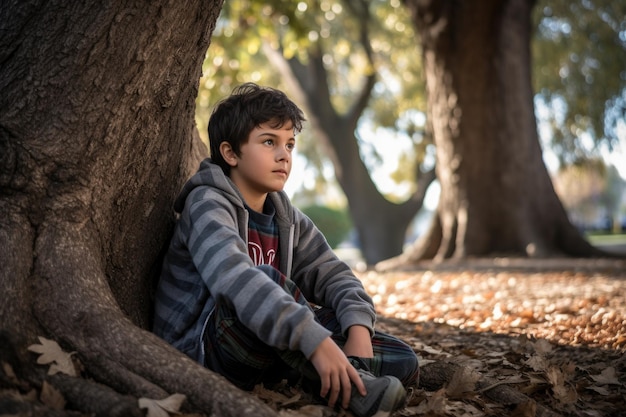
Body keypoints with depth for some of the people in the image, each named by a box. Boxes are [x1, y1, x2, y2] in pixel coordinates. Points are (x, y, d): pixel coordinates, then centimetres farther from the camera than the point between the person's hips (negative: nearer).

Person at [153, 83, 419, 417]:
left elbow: (334, 275, 4)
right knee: (267, 279, -37)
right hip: (200, 350, -6)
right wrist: (315, 341, -41)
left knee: (401, 362, -3)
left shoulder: (288, 220, 11)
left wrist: (359, 332, -18)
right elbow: (233, 277, -32)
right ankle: (343, 384, -24)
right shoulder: (207, 203, -13)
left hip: (268, 352, 7)